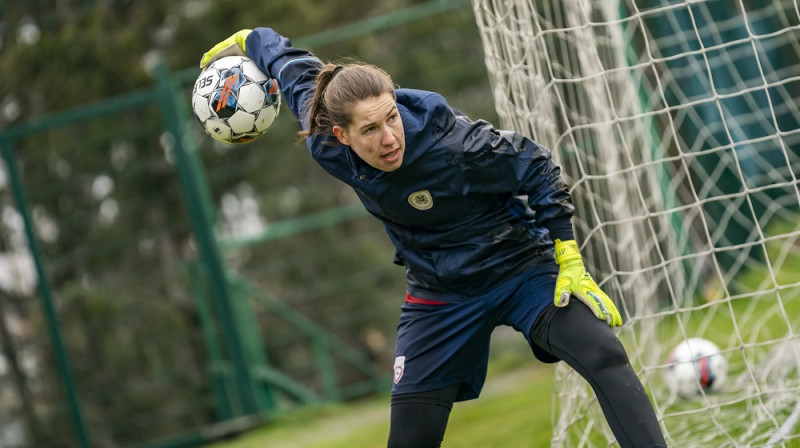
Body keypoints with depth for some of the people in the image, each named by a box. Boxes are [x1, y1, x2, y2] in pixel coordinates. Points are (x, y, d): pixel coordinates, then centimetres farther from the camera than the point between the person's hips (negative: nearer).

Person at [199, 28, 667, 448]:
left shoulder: (451, 142, -31)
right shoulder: (325, 142, -19)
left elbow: (539, 171, -16)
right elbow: (292, 64, 1)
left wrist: (571, 265, -16)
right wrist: (241, 41, 21)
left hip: (520, 269, -3)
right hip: (440, 294, 4)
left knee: (606, 358, -27)